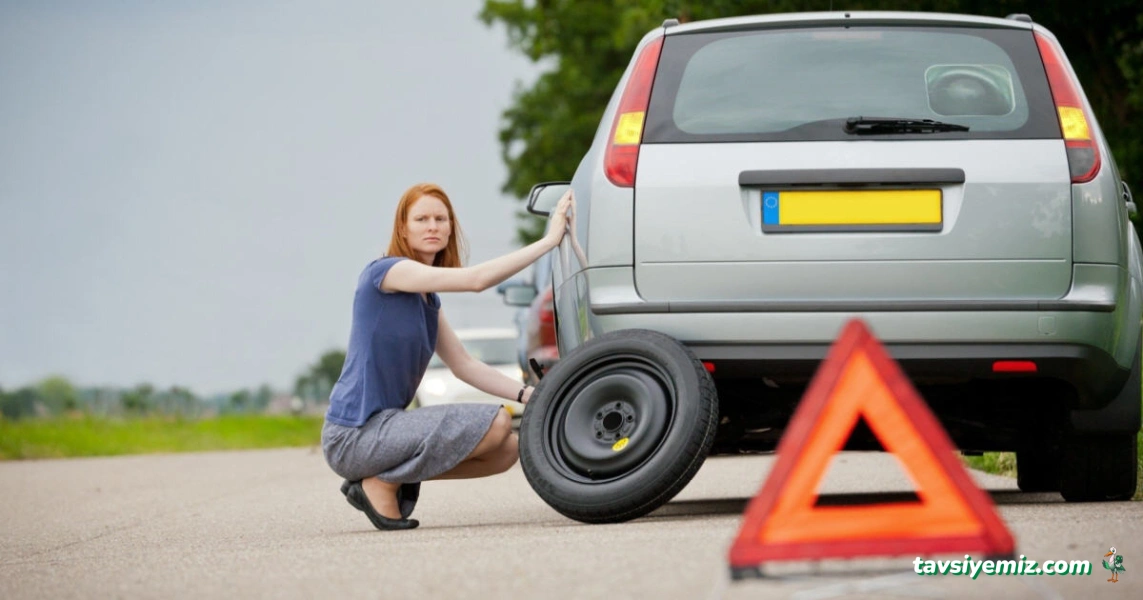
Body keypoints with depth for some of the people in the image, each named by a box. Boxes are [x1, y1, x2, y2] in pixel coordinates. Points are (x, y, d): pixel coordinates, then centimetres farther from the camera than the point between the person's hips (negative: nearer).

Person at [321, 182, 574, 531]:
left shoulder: (428, 299, 16)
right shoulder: (385, 272, -12)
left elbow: (464, 365, 16)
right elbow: (476, 279, -22)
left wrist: (528, 395, 3)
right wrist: (550, 240, -20)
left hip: (383, 427, 9)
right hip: (354, 435, -9)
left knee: (507, 451, 6)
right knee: (495, 424, -20)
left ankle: (390, 475, 7)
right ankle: (383, 484, -8)